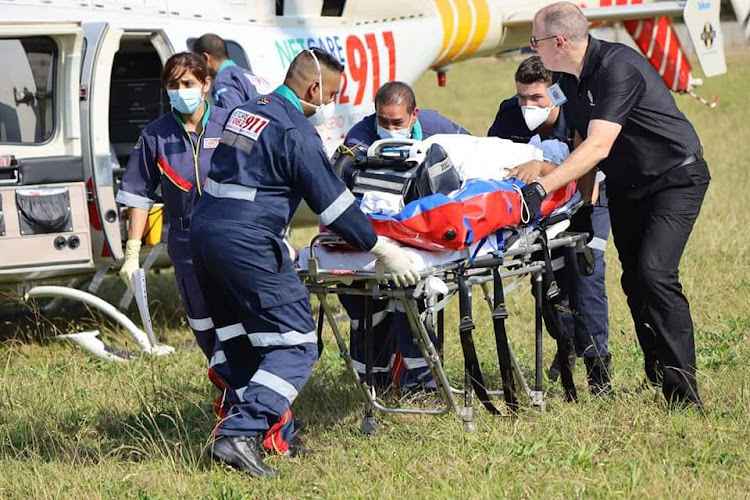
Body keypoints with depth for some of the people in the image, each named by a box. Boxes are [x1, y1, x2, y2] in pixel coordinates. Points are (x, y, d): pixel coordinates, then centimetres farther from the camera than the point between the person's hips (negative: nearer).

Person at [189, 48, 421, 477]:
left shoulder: (246, 113, 18)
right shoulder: (295, 131, -8)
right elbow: (333, 202, -8)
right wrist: (384, 250, 1)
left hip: (204, 231, 9)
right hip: (247, 244, -9)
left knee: (243, 342, 16)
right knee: (295, 345, -6)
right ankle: (240, 433, -18)